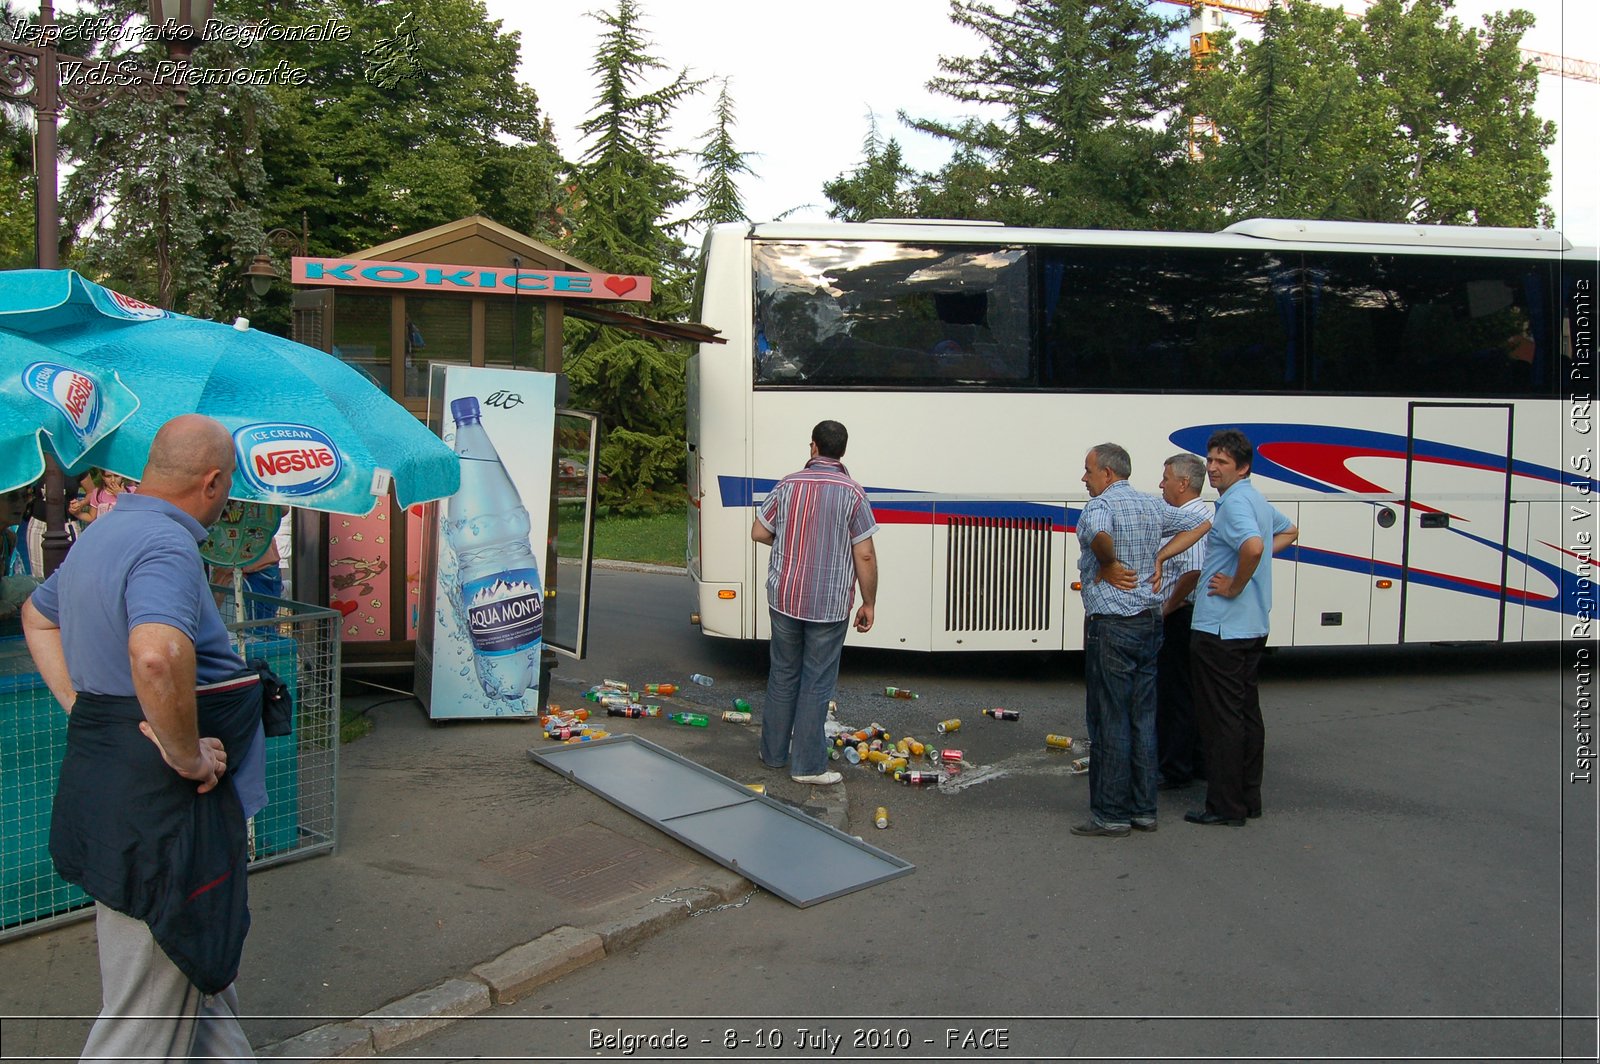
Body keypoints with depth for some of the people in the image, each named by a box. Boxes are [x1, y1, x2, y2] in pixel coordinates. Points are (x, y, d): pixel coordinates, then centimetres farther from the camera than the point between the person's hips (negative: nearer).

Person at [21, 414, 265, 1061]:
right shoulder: (166, 545, -22)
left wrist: (81, 706, 19)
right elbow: (157, 656, -41)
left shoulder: (102, 533, 11)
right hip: (159, 809, -10)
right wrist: (190, 756, -25)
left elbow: (37, 617, 29)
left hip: (100, 782, 10)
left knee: (200, 955, 26)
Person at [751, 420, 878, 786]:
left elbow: (759, 532, 7)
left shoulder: (788, 484, -1)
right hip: (829, 605, -3)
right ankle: (807, 765, 10)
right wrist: (869, 604, -1)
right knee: (817, 683, 5)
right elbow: (865, 555, -11)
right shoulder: (852, 492, -10)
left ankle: (773, 752, 29)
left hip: (784, 598, 3)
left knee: (783, 675, 17)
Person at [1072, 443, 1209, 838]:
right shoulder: (1153, 506, 12)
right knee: (1143, 717, 12)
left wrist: (1109, 564, -17)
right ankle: (1143, 809, 18)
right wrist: (1159, 558, 13)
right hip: (1151, 623, 8)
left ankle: (1110, 814, 4)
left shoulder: (1101, 504, -13)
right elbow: (1200, 524, 23)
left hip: (1112, 627, -8)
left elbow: (1098, 532, -36)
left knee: (1109, 720, -1)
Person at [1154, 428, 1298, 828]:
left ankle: (1225, 806, 4)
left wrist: (1235, 587, -20)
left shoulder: (1235, 503, -17)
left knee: (1220, 716, -3)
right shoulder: (1257, 500, 15)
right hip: (1252, 627, 10)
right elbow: (1288, 531, 32)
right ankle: (1249, 799, 24)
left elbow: (1253, 546, -36)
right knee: (1246, 712, 15)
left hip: (1220, 629, -10)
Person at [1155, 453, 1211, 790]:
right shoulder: (1204, 514, 14)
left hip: (1179, 618, -11)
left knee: (1174, 696, -2)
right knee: (1193, 693, 17)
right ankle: (1198, 763, 27)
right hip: (1192, 617, 11)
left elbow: (1192, 572, -30)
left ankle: (1173, 770, 6)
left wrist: (1167, 608, -18)